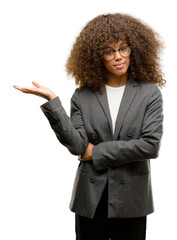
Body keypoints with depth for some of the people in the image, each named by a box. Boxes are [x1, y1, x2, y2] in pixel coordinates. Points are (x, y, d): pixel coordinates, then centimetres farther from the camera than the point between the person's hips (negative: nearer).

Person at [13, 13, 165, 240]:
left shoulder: (149, 92, -3)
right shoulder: (83, 96, 0)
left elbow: (151, 145, -12)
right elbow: (77, 146, -11)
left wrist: (97, 153, -10)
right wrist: (52, 100, -18)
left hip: (131, 198, -1)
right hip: (91, 198, 1)